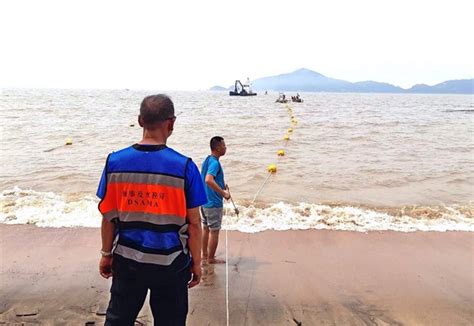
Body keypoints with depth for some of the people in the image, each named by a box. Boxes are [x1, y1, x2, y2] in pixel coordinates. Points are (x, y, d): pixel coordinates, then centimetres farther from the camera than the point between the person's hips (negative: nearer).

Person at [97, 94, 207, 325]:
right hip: (170, 263, -2)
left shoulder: (115, 161, -7)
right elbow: (193, 223, -9)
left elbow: (108, 216, 0)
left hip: (128, 260, 3)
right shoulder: (184, 166, -14)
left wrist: (106, 254, 13)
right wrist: (196, 262, 4)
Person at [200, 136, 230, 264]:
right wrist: (223, 193, -31)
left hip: (204, 201, 9)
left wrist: (221, 186, 18)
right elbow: (208, 180, -36)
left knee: (206, 228, 18)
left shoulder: (207, 160, 9)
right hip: (214, 203, -9)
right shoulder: (215, 163, -21)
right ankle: (211, 258, 14)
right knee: (214, 231, 3)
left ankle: (205, 255, 30)